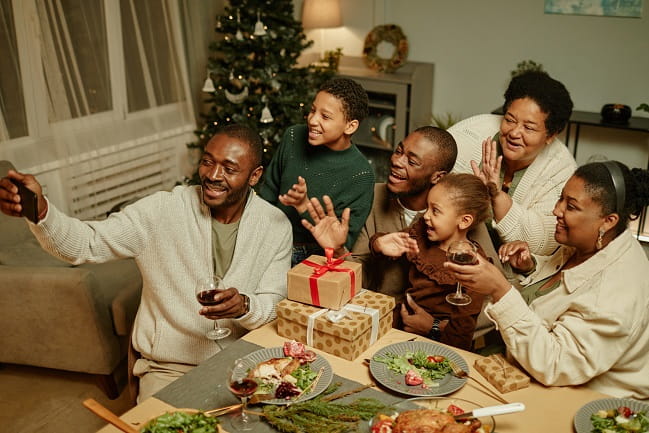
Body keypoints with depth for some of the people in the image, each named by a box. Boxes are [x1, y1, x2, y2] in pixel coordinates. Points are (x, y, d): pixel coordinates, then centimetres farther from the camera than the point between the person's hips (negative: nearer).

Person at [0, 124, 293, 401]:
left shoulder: (276, 226, -4)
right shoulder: (163, 210, -9)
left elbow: (275, 306, -2)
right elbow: (85, 244, -12)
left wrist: (245, 306, -25)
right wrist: (40, 211, -31)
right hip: (168, 368, -1)